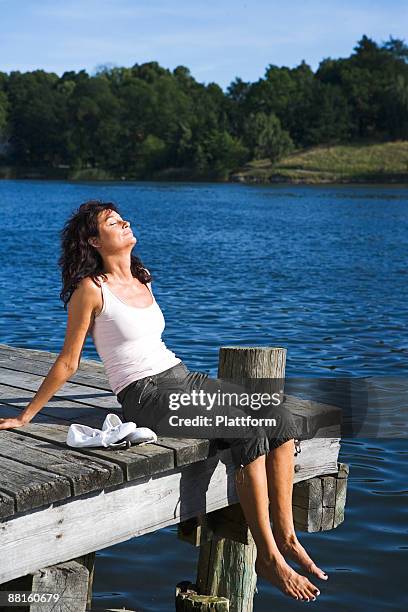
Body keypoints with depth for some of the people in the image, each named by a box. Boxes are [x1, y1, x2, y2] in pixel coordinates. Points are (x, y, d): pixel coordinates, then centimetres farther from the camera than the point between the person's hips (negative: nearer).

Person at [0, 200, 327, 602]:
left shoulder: (142, 281, 16)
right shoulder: (91, 289, -7)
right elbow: (68, 363, -3)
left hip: (183, 378, 8)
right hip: (147, 396, -7)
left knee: (279, 423, -12)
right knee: (251, 433, -25)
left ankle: (286, 536, -6)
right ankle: (267, 557, -17)